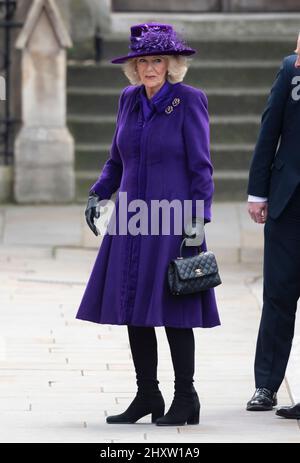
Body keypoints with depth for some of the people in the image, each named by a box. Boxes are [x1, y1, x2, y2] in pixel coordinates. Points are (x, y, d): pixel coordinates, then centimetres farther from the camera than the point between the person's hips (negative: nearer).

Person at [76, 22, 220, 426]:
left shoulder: (189, 101, -6)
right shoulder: (130, 100, 10)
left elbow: (200, 167, -7)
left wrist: (198, 219, -13)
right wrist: (99, 194, 7)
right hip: (132, 219, 6)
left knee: (172, 309, -5)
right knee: (132, 307, 6)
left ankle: (185, 399, 5)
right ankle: (147, 396, 15)